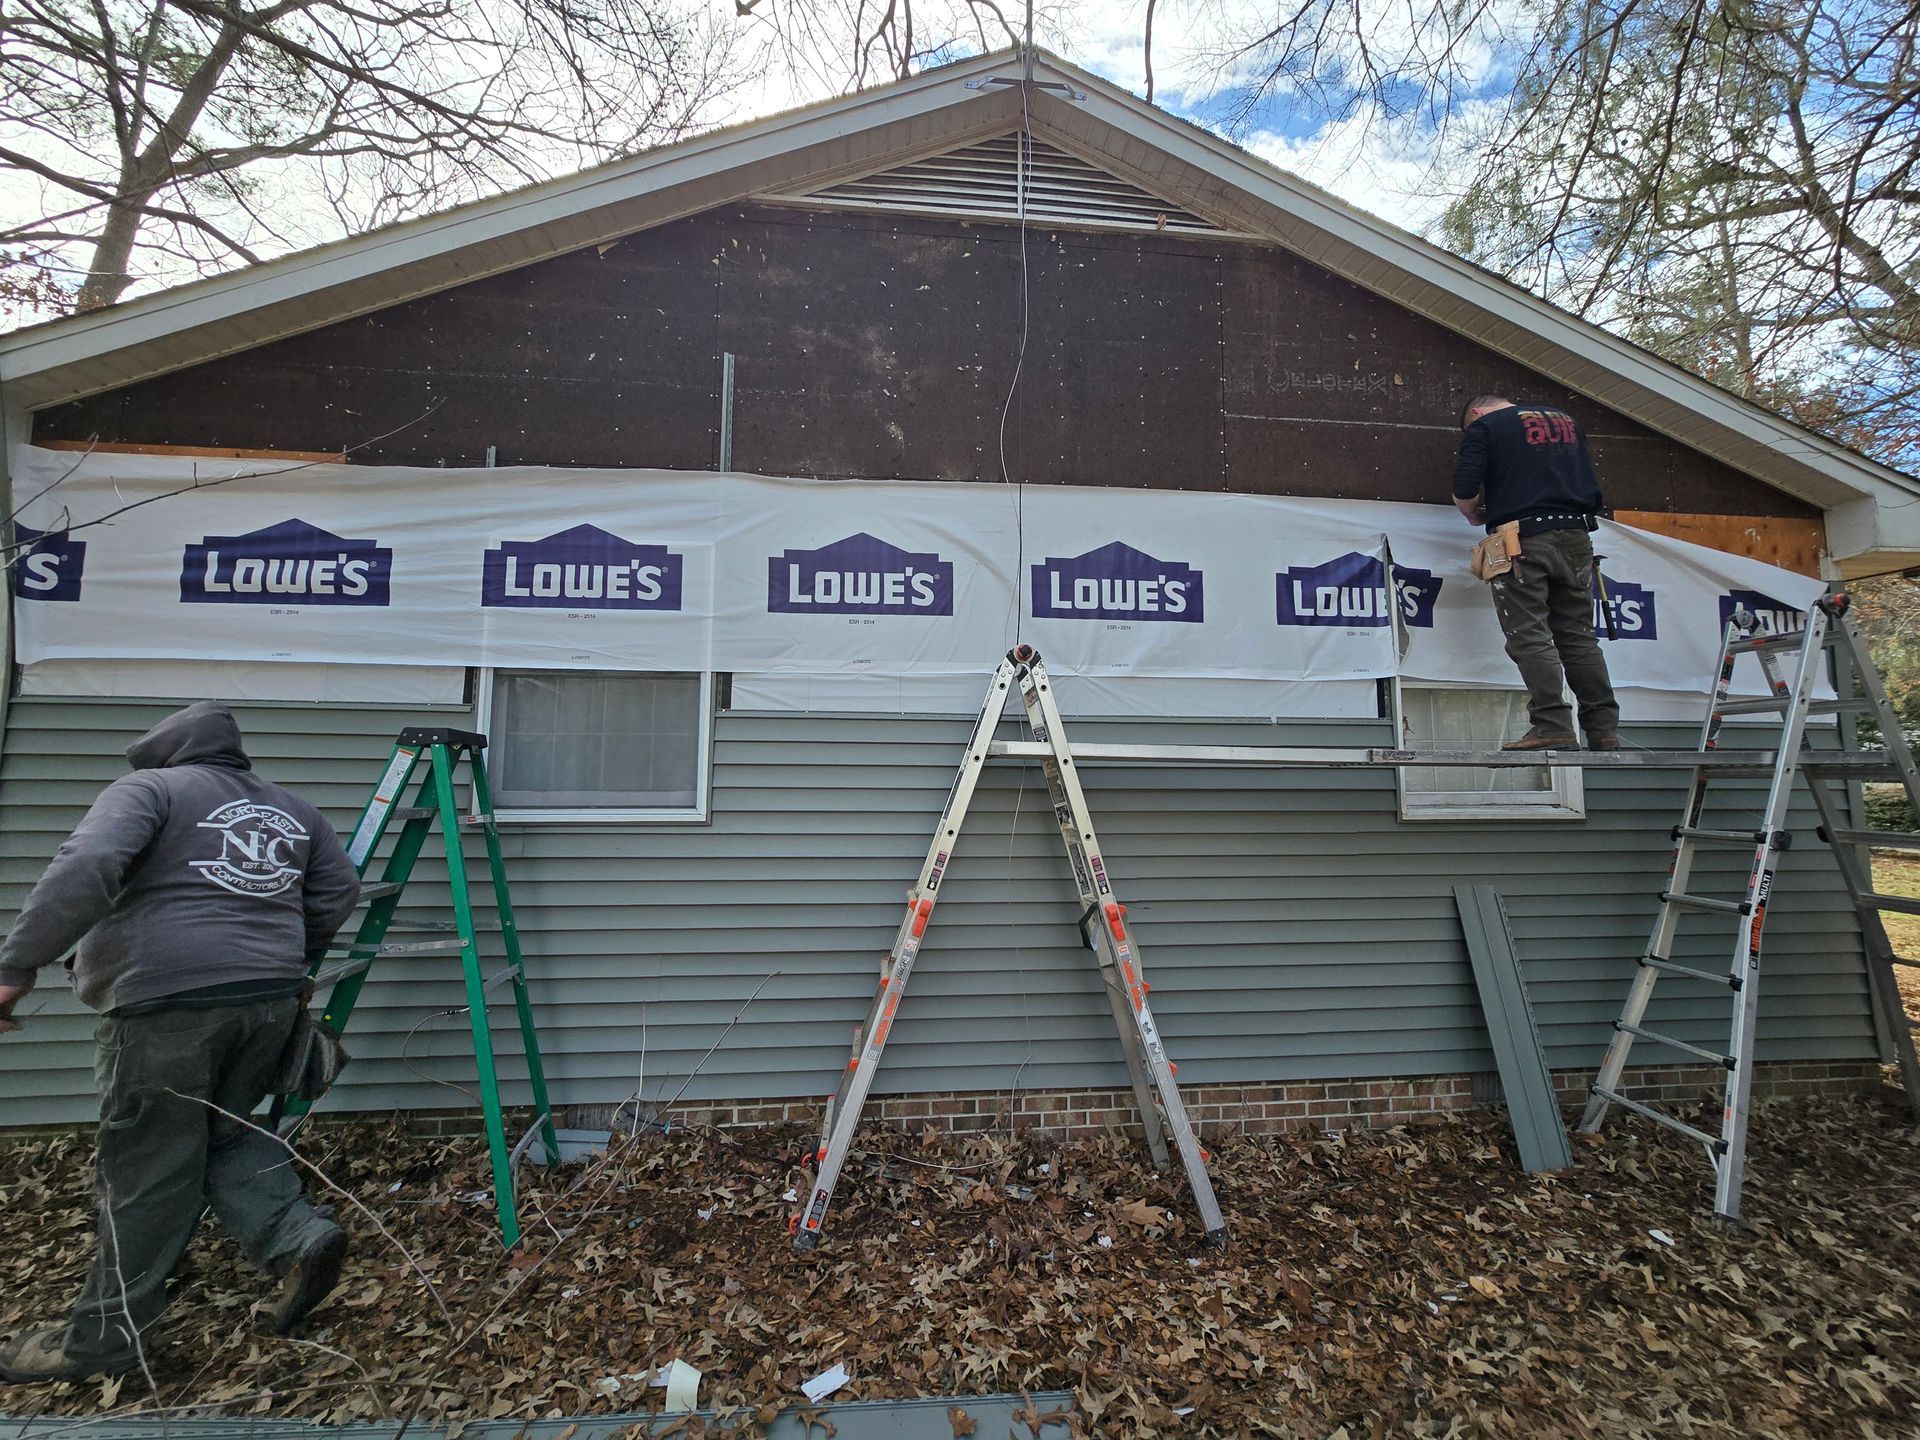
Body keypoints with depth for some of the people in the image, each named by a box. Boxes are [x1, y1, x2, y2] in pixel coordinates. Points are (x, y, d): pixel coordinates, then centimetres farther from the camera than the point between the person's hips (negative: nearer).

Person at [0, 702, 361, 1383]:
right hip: (271, 1000, 6)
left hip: (169, 1003, -5)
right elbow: (340, 889, 16)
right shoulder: (291, 808, 16)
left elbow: (86, 868, -18)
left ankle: (100, 1338, 21)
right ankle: (298, 1234, 8)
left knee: (147, 1172, 6)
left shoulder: (149, 787, 0)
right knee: (226, 1133, 21)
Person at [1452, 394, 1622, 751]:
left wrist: (1477, 517, 11)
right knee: (1579, 636, 8)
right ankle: (1604, 730, 6)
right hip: (1575, 538, 6)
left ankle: (1554, 727, -14)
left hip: (1523, 540, -6)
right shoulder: (1565, 420, 24)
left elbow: (1464, 492, -7)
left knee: (1530, 636, -7)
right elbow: (1591, 484, 26)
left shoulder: (1483, 426, 4)